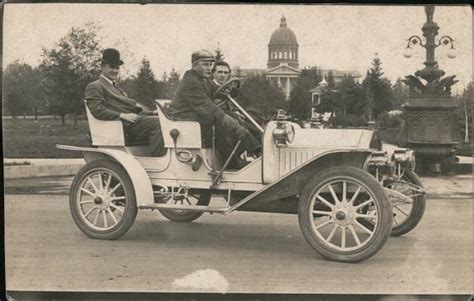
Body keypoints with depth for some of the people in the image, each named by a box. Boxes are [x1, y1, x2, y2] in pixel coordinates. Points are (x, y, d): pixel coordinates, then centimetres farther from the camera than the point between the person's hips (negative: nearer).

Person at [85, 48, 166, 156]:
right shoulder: (94, 87, 2)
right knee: (157, 122, -26)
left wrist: (151, 113, 8)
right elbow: (97, 110, -13)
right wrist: (122, 115, -22)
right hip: (124, 126, -9)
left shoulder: (115, 87, 32)